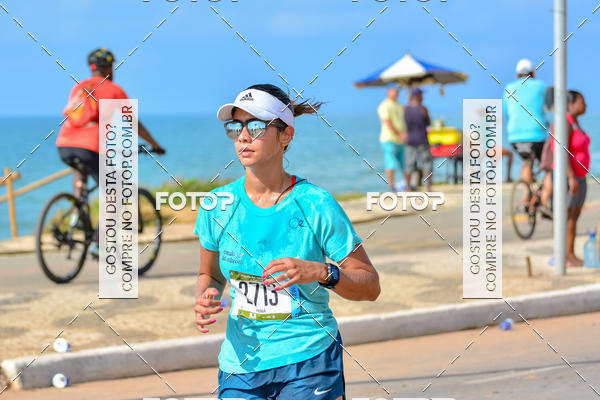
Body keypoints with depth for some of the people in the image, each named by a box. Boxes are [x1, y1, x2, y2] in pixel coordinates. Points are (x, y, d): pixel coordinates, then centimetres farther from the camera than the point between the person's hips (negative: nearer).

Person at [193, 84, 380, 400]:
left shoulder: (315, 204, -9)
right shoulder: (217, 205, 0)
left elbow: (370, 285, -6)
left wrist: (321, 273, -23)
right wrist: (203, 299, -6)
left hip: (309, 363, -3)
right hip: (240, 365, 3)